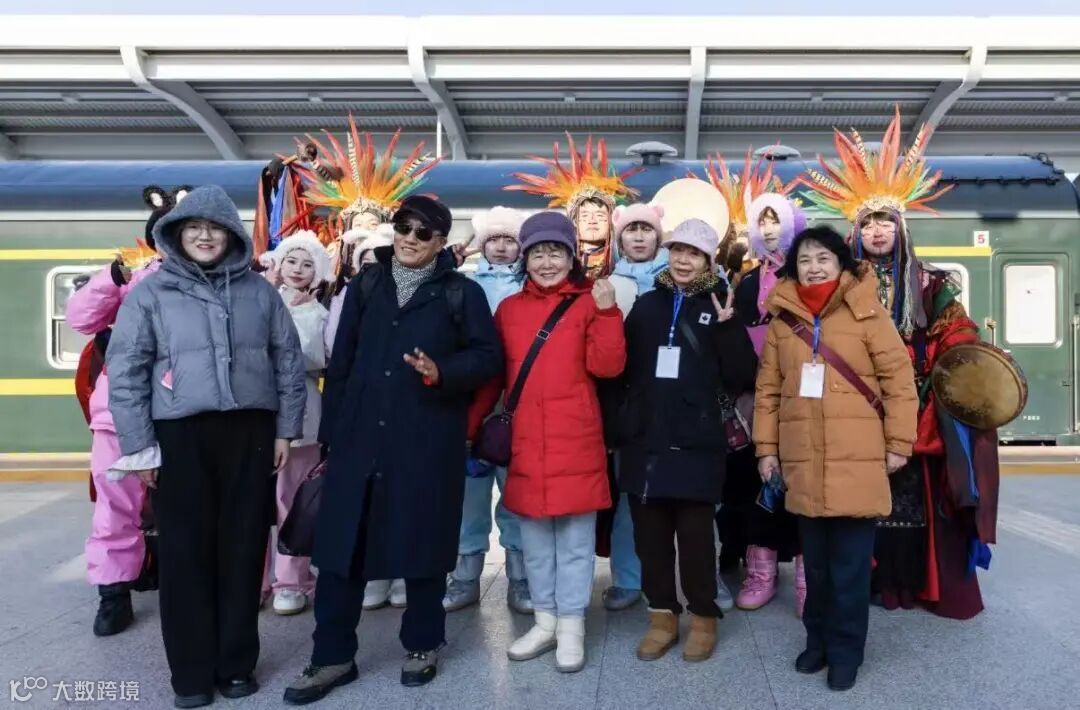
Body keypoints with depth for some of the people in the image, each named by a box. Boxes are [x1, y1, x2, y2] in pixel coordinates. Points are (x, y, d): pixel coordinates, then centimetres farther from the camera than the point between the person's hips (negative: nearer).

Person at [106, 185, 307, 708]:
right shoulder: (151, 292, 1)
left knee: (243, 548, 8)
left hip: (250, 431, 2)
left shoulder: (258, 291, 7)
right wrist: (138, 445, -5)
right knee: (186, 552, 5)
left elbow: (289, 361, 10)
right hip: (180, 435, -2)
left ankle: (236, 663, 23)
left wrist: (286, 429, 6)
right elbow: (125, 371, -1)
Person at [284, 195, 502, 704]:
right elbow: (341, 361, 10)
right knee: (341, 543, 4)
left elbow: (488, 357, 0)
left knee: (422, 541, 7)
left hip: (428, 441, -3)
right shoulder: (366, 286, 11)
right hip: (359, 436, 3)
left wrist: (442, 373, -18)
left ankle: (422, 645, 27)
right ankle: (333, 656, 17)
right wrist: (331, 430, 6)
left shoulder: (461, 293, 2)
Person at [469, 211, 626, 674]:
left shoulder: (587, 304, 0)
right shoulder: (509, 309, 10)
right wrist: (470, 424, 8)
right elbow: (493, 375, 13)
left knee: (575, 537, 4)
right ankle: (545, 622, 27)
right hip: (526, 442, 4)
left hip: (575, 441, -3)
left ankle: (571, 628, 17)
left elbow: (606, 366, -9)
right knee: (534, 538, 13)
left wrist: (607, 312, -19)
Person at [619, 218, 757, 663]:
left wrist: (727, 329, -15)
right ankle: (662, 613, 25)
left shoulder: (719, 308, 2)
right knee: (649, 533, 9)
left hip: (696, 443, -3)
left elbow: (741, 378, -5)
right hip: (644, 440, 3)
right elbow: (622, 367, 10)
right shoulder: (647, 305, 9)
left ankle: (703, 616, 23)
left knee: (696, 534, 5)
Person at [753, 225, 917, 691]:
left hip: (857, 462, -3)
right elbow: (768, 389, 7)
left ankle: (845, 650, 21)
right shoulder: (782, 319, 7)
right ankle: (818, 640, 31)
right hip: (803, 463, 3)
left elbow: (899, 379, -2)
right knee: (816, 562, 15)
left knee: (850, 564, 5)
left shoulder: (867, 313, -3)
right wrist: (766, 447, 4)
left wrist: (899, 443, -4)